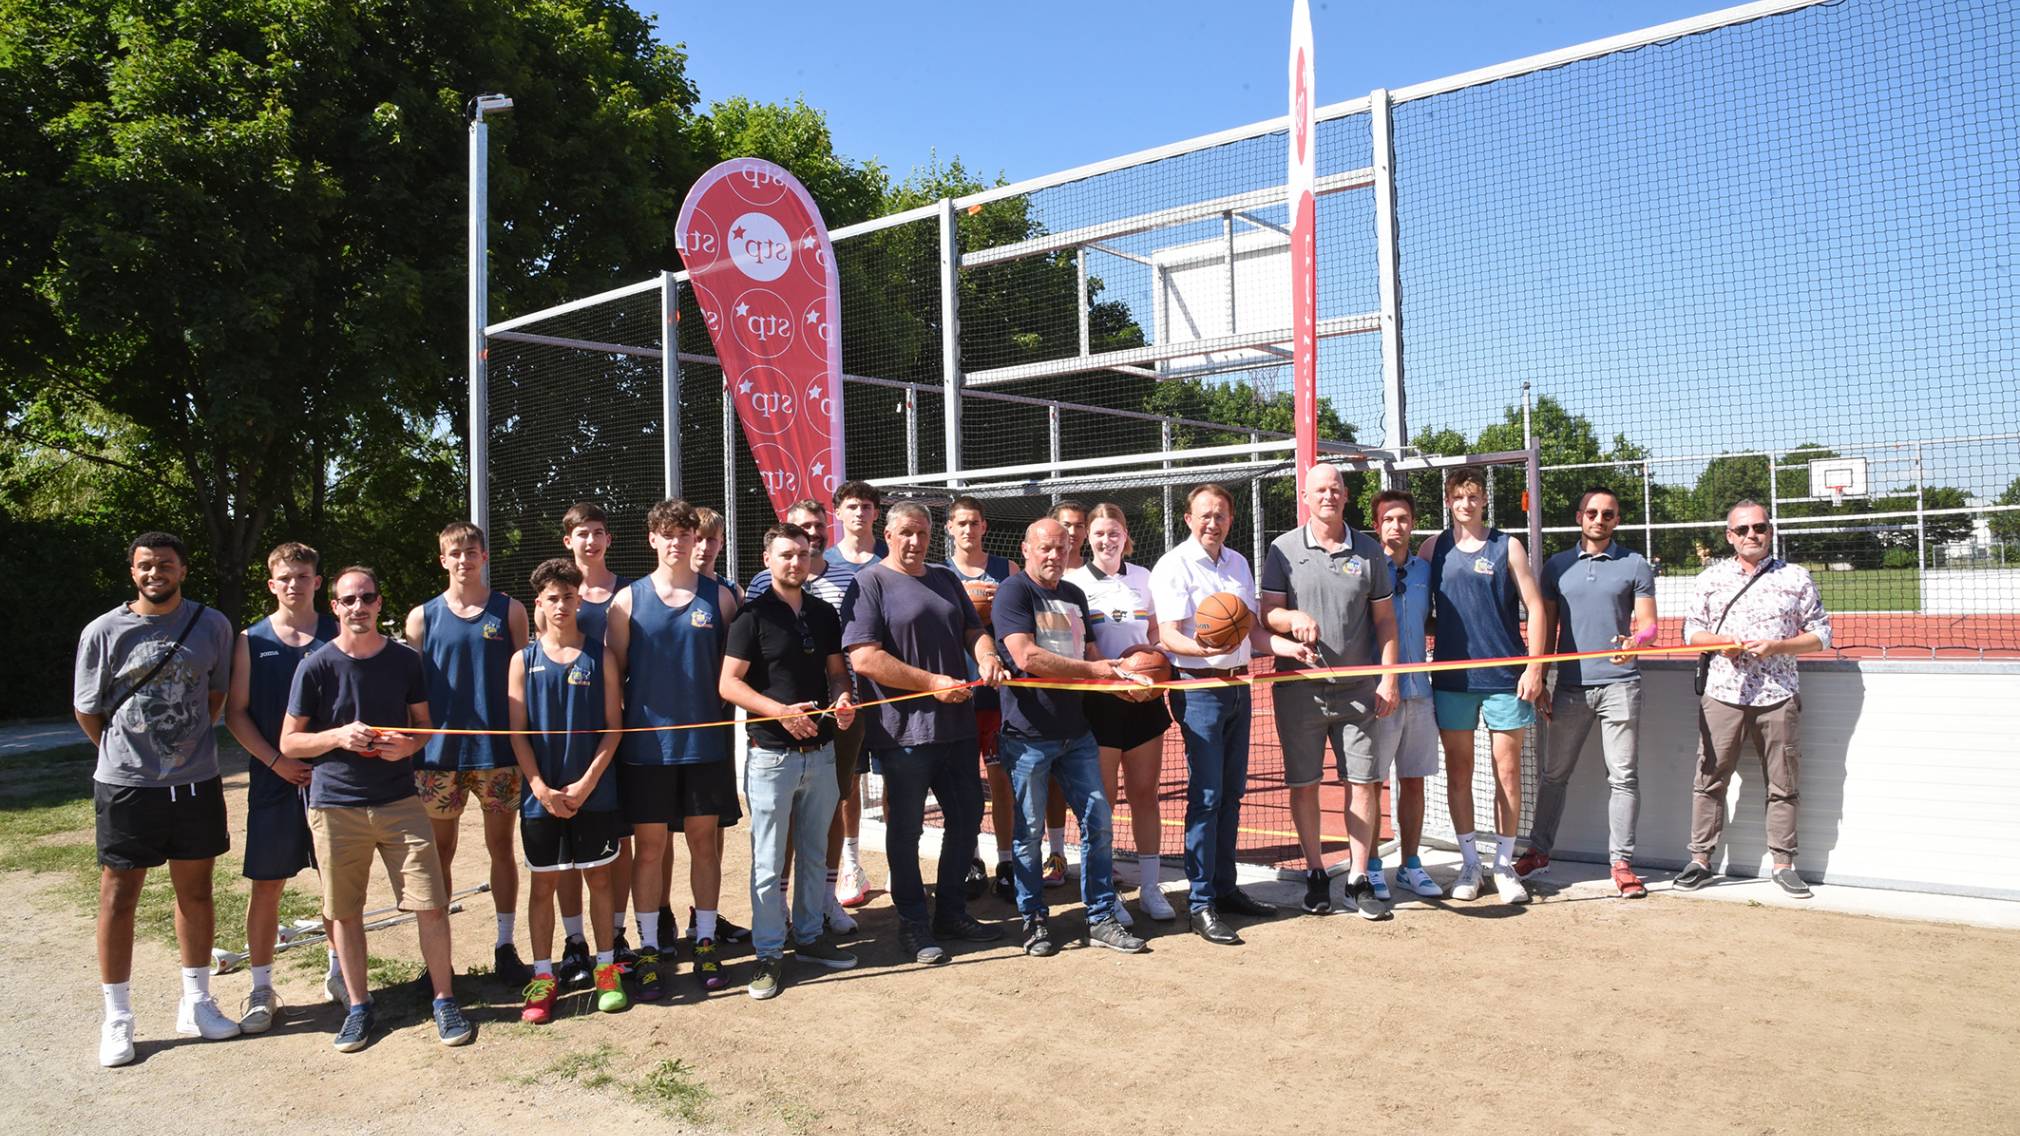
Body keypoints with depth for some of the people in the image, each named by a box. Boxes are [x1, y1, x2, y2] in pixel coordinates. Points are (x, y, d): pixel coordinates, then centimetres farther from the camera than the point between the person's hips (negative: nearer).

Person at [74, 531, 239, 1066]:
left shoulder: (213, 625, 0)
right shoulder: (103, 632, -6)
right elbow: (87, 710, 4)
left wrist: (190, 746, 11)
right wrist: (129, 755, 9)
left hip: (196, 783, 2)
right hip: (126, 786, -2)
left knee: (196, 892, 11)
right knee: (118, 897, 4)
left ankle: (196, 1003, 25)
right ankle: (117, 1020, 17)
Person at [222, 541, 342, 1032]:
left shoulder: (337, 636, 3)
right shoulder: (251, 641, 3)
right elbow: (235, 713, 1)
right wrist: (277, 761, -9)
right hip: (272, 779, 0)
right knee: (266, 884, 4)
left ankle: (339, 974, 25)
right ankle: (262, 989, 17)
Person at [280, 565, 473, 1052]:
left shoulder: (406, 661, 2)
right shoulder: (316, 667, -3)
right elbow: (289, 743, 1)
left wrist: (409, 744, -9)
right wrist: (338, 737, -17)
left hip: (400, 800, 1)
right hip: (335, 806, -1)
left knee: (432, 905, -3)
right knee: (344, 913, 9)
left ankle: (444, 1000, 13)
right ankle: (358, 1006, 26)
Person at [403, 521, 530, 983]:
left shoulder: (509, 611, 4)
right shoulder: (423, 617, 5)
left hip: (497, 750, 0)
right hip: (439, 751, 1)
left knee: (501, 847, 7)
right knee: (440, 852, 8)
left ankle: (505, 948, 18)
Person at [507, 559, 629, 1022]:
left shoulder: (600, 656, 1)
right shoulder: (524, 660, 3)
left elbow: (612, 726, -1)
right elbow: (518, 732, 0)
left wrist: (586, 783, -10)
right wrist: (542, 789, -10)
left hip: (594, 792, 0)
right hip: (541, 794, 1)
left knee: (599, 879, 8)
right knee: (543, 884, 7)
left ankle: (606, 968, 20)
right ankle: (542, 977, 17)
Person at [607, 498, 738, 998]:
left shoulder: (718, 597, 4)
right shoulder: (628, 600, 2)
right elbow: (614, 672, 3)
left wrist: (734, 732, 2)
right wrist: (614, 732, -1)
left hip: (705, 742, 1)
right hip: (647, 744, -1)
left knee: (703, 841, 9)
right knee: (648, 847, 6)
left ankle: (705, 941, 22)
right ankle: (648, 948, 18)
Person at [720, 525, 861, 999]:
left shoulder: (824, 614, 9)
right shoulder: (753, 615, -7)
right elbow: (729, 683, -10)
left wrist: (842, 699, -6)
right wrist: (781, 711, -21)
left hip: (820, 751, 5)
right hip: (772, 753, -5)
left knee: (815, 853, 15)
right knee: (768, 861, 1)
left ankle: (810, 936, 29)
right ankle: (769, 954, 12)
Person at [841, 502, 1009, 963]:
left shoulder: (945, 579, 14)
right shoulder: (870, 583, -8)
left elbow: (974, 630, 18)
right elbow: (863, 658, -17)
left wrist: (987, 656, -7)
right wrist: (934, 682, -19)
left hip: (957, 724, 7)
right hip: (903, 730, -7)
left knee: (966, 818, 14)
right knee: (905, 827, 5)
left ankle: (951, 911, 30)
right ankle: (913, 923, 19)